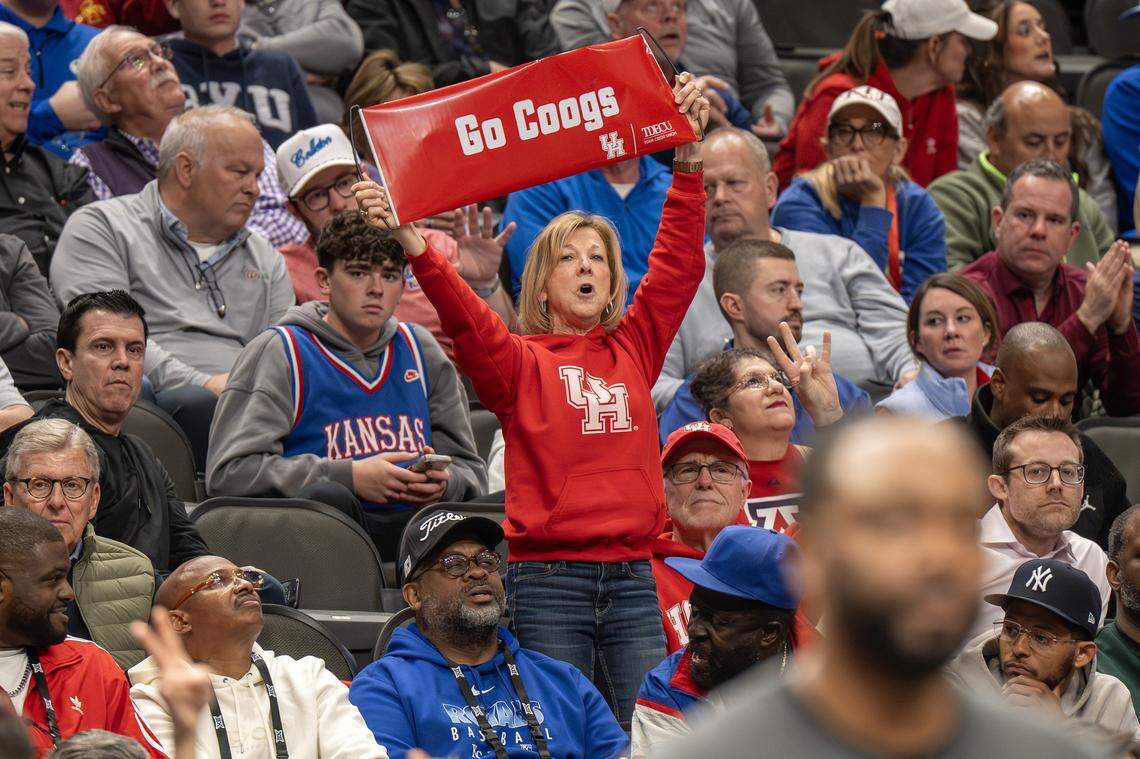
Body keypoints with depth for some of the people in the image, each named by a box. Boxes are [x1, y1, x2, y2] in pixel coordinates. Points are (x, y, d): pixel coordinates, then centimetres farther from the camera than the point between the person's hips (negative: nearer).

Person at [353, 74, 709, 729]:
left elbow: (680, 263, 9)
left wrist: (689, 156, 4)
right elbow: (463, 315, -12)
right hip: (548, 578, -3)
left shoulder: (633, 349, 14)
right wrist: (411, 244, -28)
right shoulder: (520, 362, 4)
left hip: (633, 576, 3)